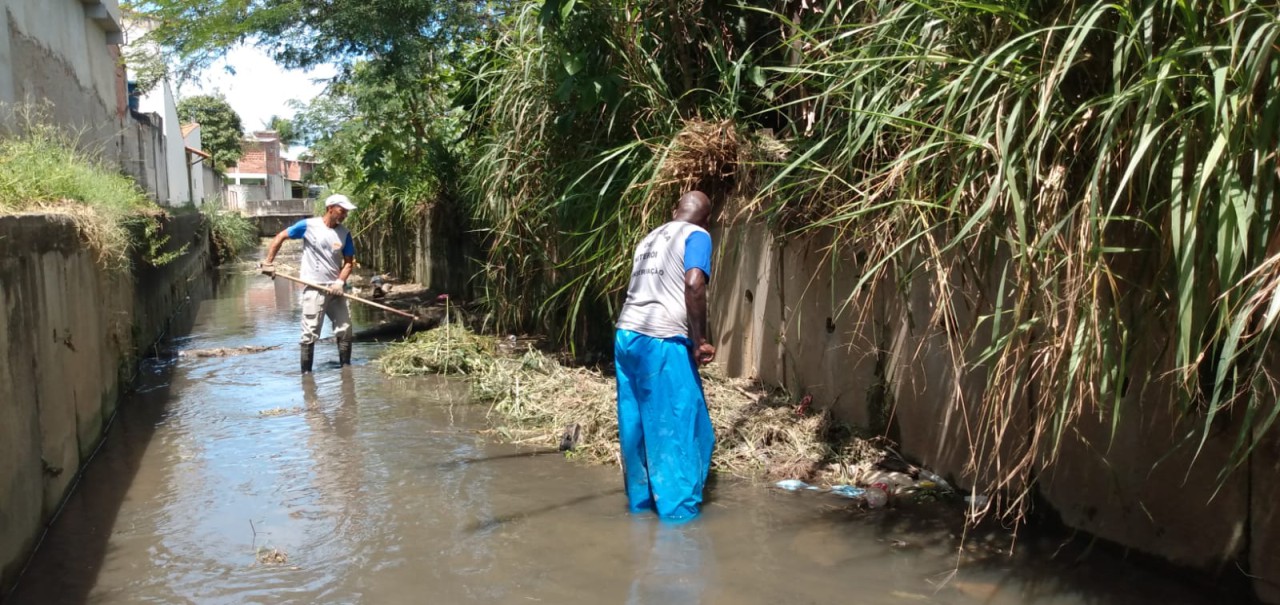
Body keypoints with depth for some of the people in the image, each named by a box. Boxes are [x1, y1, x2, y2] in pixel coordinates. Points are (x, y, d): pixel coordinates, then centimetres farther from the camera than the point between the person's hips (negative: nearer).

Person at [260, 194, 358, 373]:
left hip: (335, 289, 4)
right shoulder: (308, 225, -7)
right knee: (310, 334, -2)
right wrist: (268, 262, -4)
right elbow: (280, 237, 0)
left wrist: (340, 281, -10)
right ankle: (306, 372, 6)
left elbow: (349, 262, 6)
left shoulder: (344, 233, 3)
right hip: (314, 289, -4)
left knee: (345, 331, 8)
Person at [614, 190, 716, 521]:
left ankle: (640, 503, 23)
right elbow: (694, 284, -17)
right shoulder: (697, 235, 1)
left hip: (626, 335, 7)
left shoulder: (649, 238, 23)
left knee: (636, 427, 14)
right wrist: (700, 340, -11)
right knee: (677, 430, 1)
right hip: (662, 341, -7)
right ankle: (679, 512, 5)